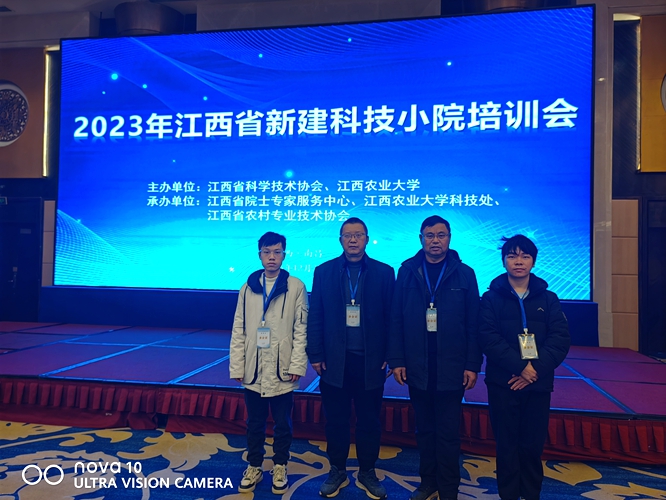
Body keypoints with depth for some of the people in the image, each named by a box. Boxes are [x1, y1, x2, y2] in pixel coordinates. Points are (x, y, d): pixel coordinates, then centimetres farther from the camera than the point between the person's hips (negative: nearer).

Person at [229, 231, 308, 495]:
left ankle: (279, 467, 31)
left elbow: (301, 330, -5)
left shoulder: (296, 287, -4)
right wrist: (237, 366, 1)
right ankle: (254, 467, 33)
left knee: (282, 423, 12)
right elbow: (239, 330, 4)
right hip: (253, 369, 2)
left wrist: (297, 365, -9)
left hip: (281, 370, -2)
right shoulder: (248, 288, 3)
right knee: (254, 422, 15)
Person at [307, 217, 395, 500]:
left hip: (370, 361, 0)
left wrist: (390, 355, -4)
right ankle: (337, 472, 30)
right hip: (335, 360, 1)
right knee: (336, 420, 11)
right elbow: (315, 317, 1)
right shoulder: (324, 271, 2)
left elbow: (391, 318, 0)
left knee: (369, 421, 11)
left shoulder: (384, 273, 0)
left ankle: (367, 473, 30)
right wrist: (316, 355, -2)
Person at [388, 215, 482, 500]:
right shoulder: (407, 271, 1)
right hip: (417, 368, 2)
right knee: (424, 430, 15)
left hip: (451, 369, -1)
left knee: (448, 434, 6)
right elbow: (396, 320, -1)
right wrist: (397, 360, -4)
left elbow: (473, 325, -2)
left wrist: (472, 365, -5)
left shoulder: (464, 274, -1)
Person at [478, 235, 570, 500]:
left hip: (539, 383, 2)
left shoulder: (548, 298, 7)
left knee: (533, 446, 7)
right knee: (507, 445, 5)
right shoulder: (491, 297, 1)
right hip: (503, 383, -1)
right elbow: (488, 338, -9)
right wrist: (520, 366, -18)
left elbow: (560, 339, -2)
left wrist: (536, 368, -15)